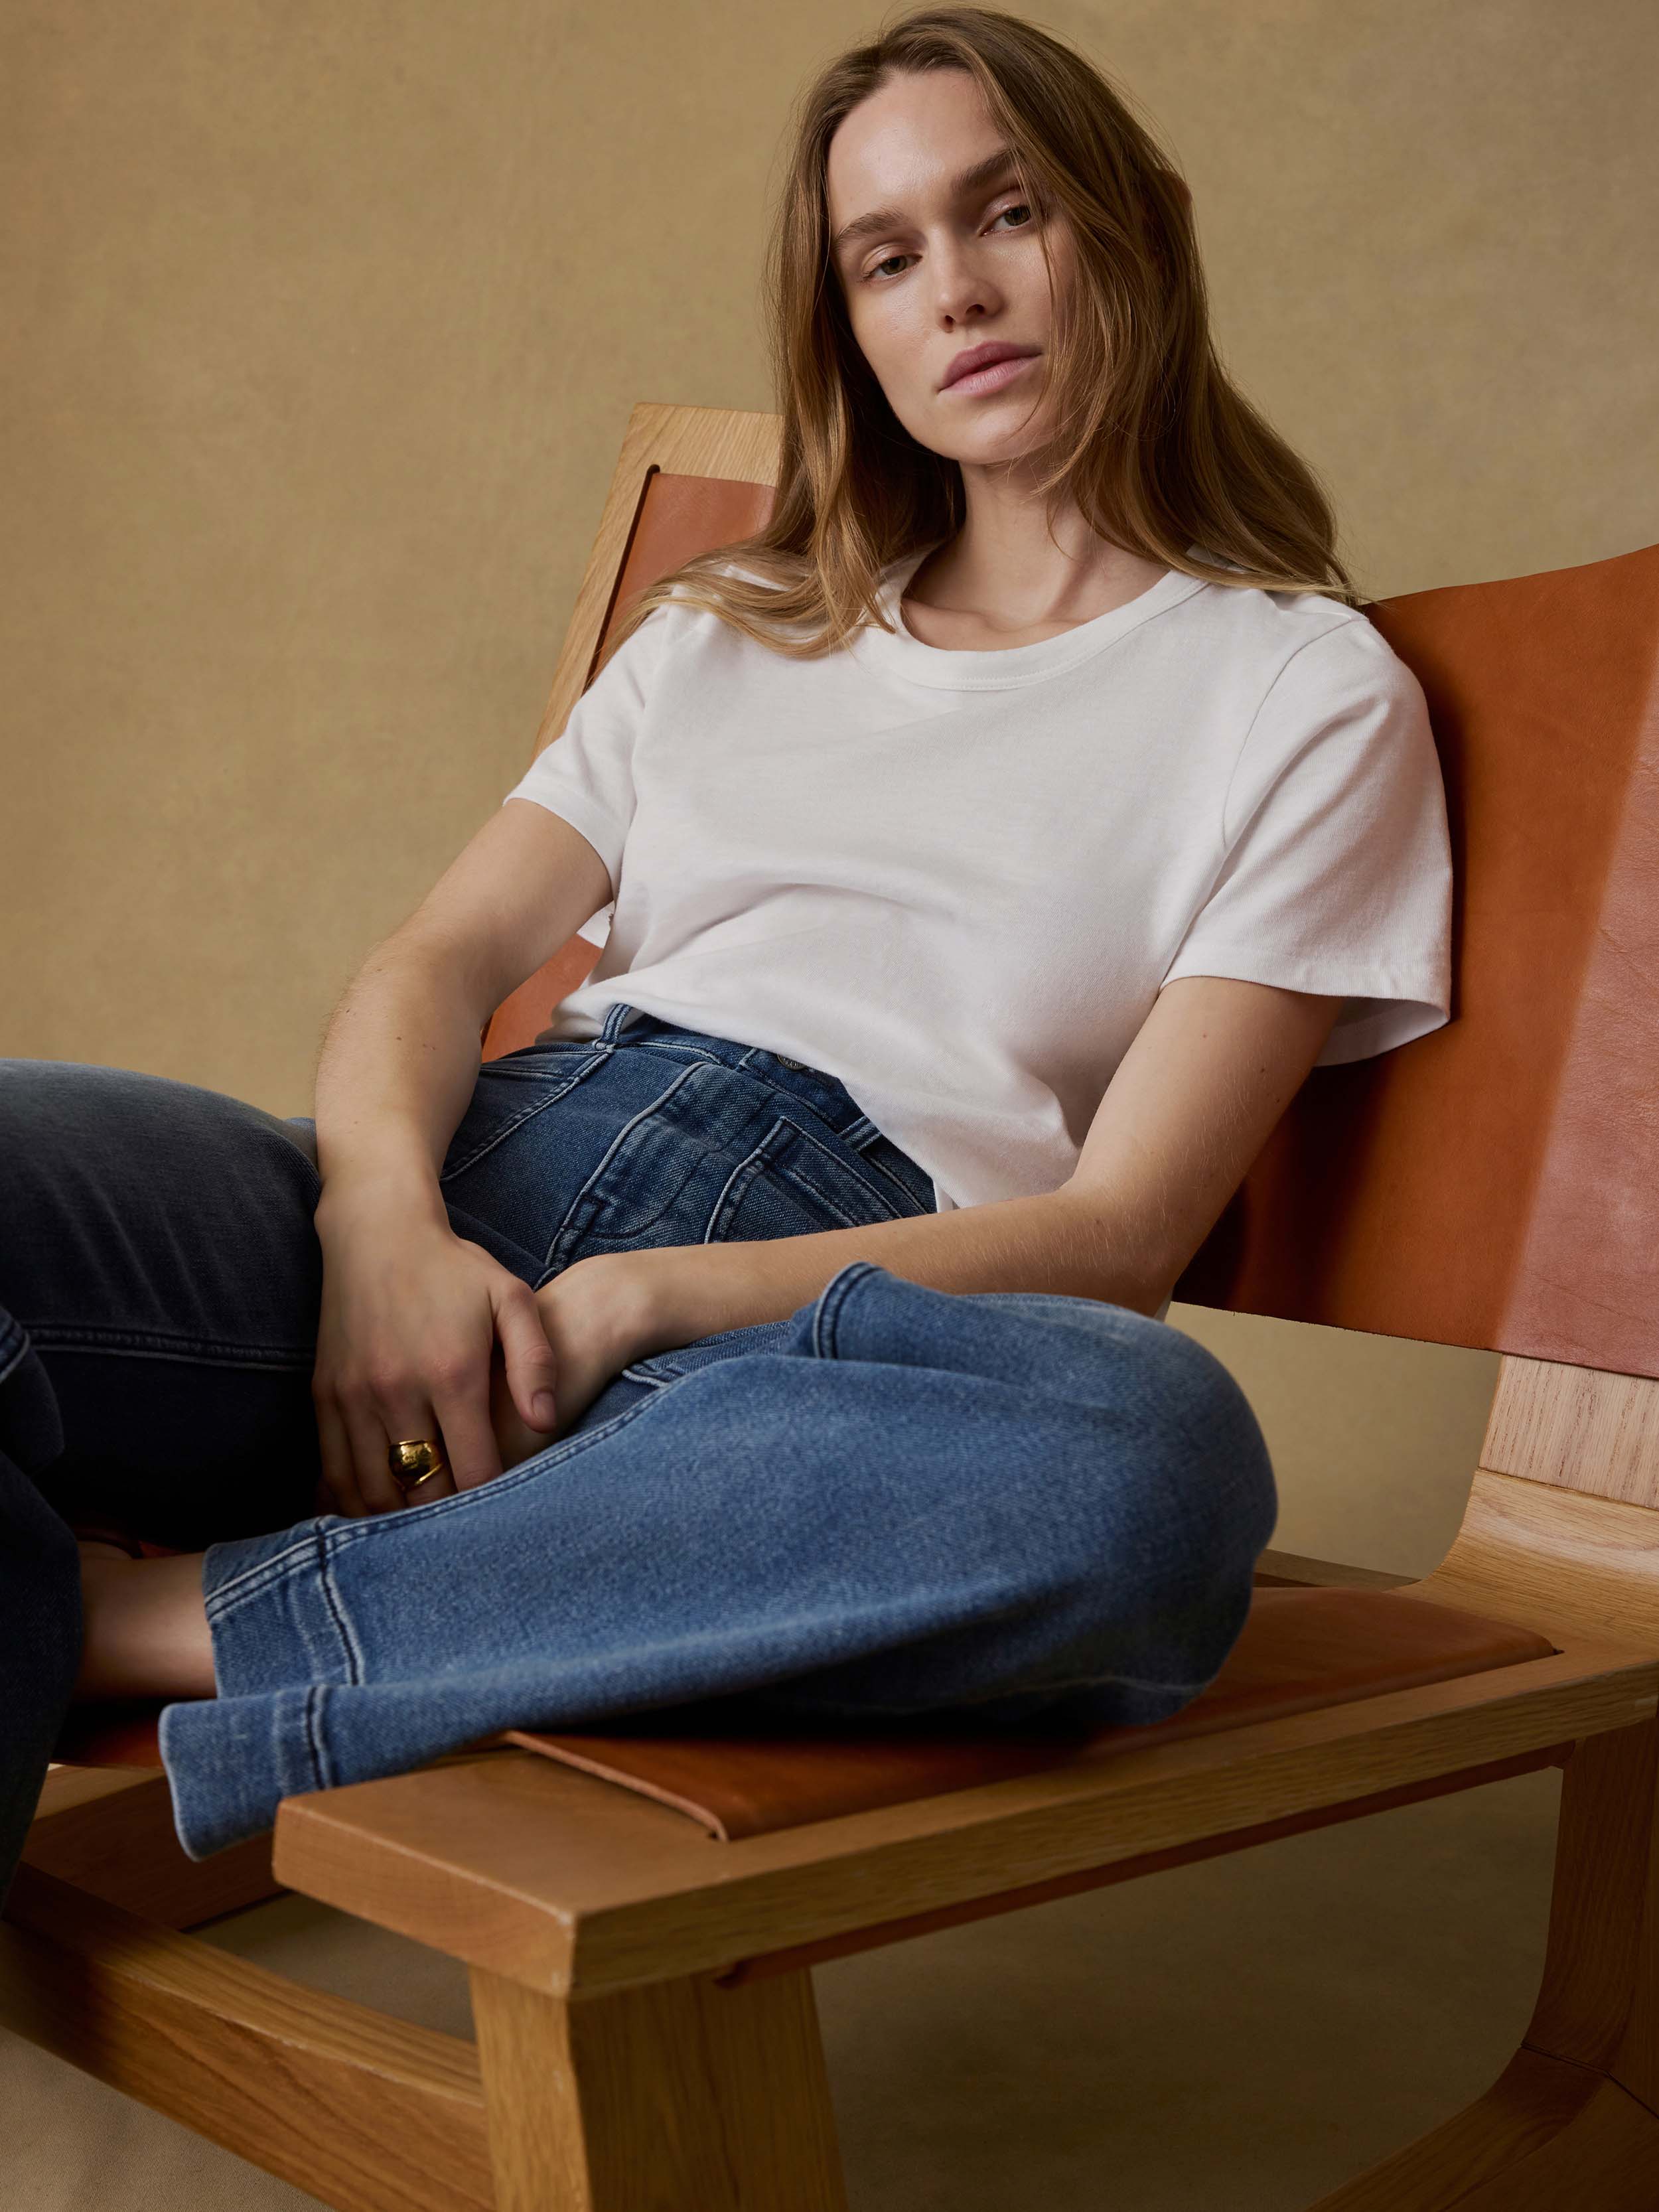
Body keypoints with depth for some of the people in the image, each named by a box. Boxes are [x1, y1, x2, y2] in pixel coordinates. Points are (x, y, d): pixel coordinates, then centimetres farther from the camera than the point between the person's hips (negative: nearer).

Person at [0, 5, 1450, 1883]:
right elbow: (438, 961, 14)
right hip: (475, 1189, 3)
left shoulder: (1304, 690, 13)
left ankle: (158, 1621, -28)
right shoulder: (724, 632, 27)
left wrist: (647, 1296, -13)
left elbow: (1119, 1234, 1)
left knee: (1153, 1452, -39)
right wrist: (384, 1215, -11)